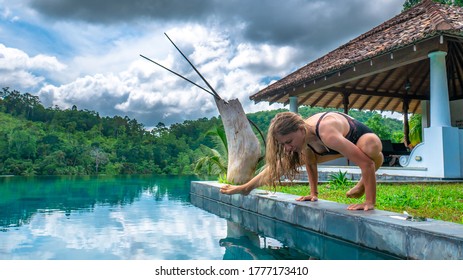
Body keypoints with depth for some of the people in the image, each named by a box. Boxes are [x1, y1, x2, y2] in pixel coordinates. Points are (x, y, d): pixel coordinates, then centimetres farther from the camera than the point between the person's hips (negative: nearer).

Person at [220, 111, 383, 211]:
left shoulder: (327, 134, -44)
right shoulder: (302, 136, -21)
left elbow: (367, 163, -42)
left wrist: (370, 202, -39)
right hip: (341, 145, 6)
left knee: (372, 146, -43)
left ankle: (364, 182, -12)